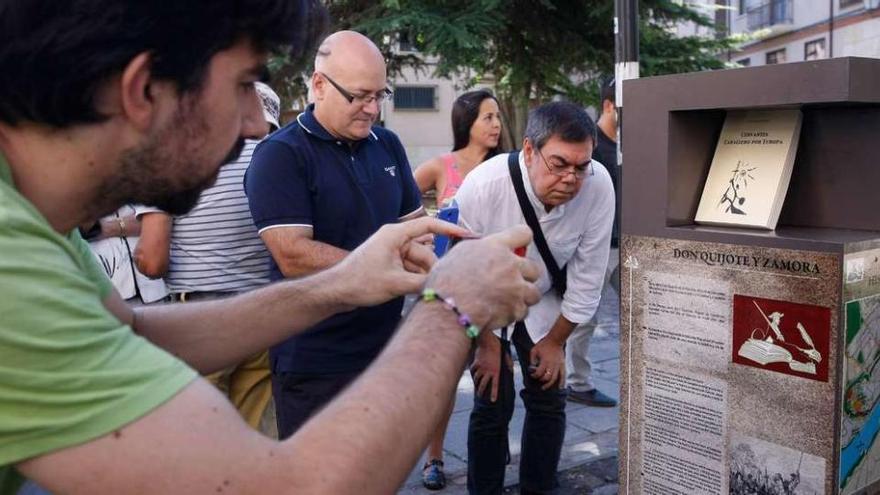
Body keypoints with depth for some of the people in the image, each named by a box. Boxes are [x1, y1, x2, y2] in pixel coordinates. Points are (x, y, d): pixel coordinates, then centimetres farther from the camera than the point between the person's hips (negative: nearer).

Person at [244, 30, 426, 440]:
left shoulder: (388, 145, 8)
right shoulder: (280, 155, -12)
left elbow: (413, 224, 16)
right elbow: (294, 257, -22)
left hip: (386, 349, 7)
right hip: (315, 364, -6)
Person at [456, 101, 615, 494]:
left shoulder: (599, 186, -27)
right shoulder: (482, 186, -34)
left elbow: (587, 277, -13)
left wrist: (556, 340, -4)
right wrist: (487, 341, -8)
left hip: (543, 302, 2)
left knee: (549, 399, 1)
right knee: (493, 404, -6)